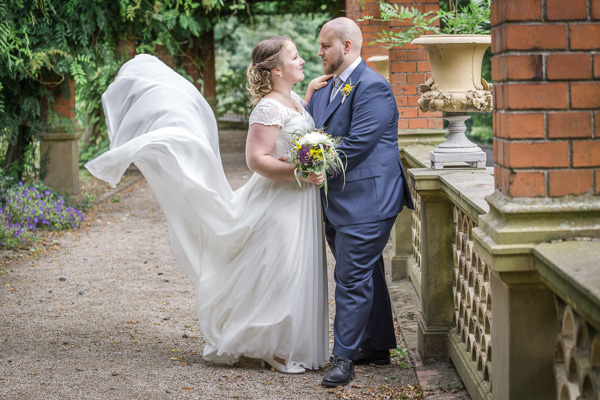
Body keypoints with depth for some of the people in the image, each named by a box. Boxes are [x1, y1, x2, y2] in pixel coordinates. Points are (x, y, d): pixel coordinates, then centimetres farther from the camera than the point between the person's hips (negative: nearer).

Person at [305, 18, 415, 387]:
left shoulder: (372, 87, -15)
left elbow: (356, 144, -21)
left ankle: (344, 357, -4)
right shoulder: (325, 89, 14)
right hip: (338, 201, 9)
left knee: (353, 277, -8)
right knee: (367, 274, 18)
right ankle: (378, 346, 29)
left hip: (364, 201, -9)